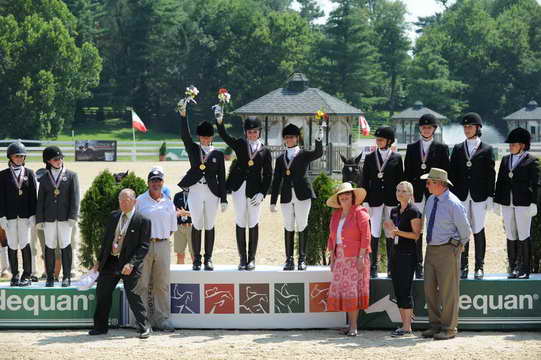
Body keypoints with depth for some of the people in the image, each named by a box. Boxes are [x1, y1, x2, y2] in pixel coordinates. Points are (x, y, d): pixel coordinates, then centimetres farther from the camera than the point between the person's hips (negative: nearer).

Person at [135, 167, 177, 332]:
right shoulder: (140, 200, 4)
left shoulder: (168, 202, 12)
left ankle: (162, 319, 8)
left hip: (162, 245, 3)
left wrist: (161, 238, 6)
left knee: (162, 284, 3)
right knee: (142, 284, -3)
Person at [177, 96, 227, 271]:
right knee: (196, 225, 1)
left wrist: (224, 199, 1)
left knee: (210, 225, 3)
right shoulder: (193, 149, 9)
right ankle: (197, 259, 5)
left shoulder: (218, 154, 7)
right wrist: (183, 114, -18)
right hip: (195, 191, 0)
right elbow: (185, 134, -6)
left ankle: (208, 259, 9)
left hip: (212, 192, 0)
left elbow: (222, 177, 5)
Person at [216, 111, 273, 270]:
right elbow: (224, 136, -4)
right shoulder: (240, 144, 10)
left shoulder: (264, 151, 7)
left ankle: (251, 259, 10)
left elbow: (268, 175, 5)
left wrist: (262, 193, -5)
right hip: (239, 187, 1)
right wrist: (219, 121, -21)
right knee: (240, 223, 3)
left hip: (255, 190, -1)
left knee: (253, 223, 2)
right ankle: (242, 258, 8)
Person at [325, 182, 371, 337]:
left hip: (355, 259, -6)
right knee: (341, 290, 1)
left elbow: (365, 236, -10)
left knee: (352, 290, -9)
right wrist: (332, 258, 13)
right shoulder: (335, 215, 15)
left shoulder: (359, 213, -5)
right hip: (340, 259, 6)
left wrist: (361, 257, -15)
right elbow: (332, 237, 19)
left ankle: (354, 326, -7)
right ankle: (350, 324, 7)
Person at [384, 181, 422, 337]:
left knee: (405, 290, -8)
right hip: (396, 252, 8)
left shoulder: (413, 211, -8)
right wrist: (390, 229, -1)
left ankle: (407, 328, -4)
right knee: (398, 290, 7)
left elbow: (416, 235, -11)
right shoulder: (394, 211, 14)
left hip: (408, 253, -8)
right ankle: (404, 325, 13)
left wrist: (398, 231, -21)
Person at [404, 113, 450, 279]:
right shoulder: (411, 148, 13)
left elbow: (445, 172, 4)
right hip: (416, 195, 2)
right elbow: (407, 172, 10)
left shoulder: (441, 148, 7)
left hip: (435, 195, -2)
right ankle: (418, 266, 3)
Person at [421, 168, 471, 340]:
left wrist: (458, 246, 7)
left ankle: (448, 329, 6)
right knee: (430, 289, 8)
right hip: (431, 249, 8)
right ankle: (435, 325, 18)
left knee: (448, 291, -2)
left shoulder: (454, 204, -16)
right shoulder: (431, 200, 8)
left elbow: (465, 229, -6)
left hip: (447, 250, -8)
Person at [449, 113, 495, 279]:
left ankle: (479, 266, 8)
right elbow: (452, 173, 10)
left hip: (479, 196, -2)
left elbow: (491, 174, 2)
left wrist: (490, 196, -4)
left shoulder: (486, 149, 3)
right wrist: (451, 194, 3)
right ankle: (463, 267, 6)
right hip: (461, 196, 2)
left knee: (478, 231, 2)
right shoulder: (458, 148, 11)